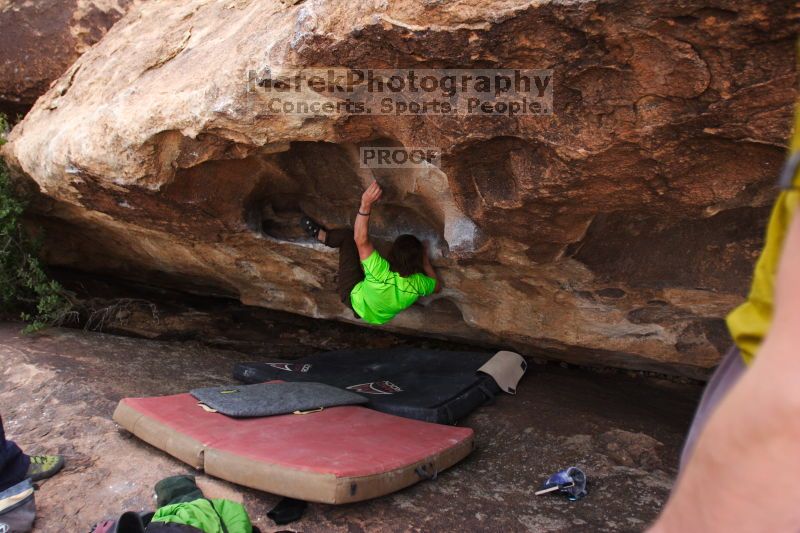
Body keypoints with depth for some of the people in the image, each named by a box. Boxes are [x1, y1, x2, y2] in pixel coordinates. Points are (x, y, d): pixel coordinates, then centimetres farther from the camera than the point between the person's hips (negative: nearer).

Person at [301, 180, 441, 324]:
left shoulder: (383, 273, -44)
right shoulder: (419, 284, -32)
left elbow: (361, 240, -44)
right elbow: (437, 287, -7)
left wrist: (366, 205, -53)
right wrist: (426, 261, -5)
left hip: (354, 299, -4)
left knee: (348, 236, -7)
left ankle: (320, 234, 25)